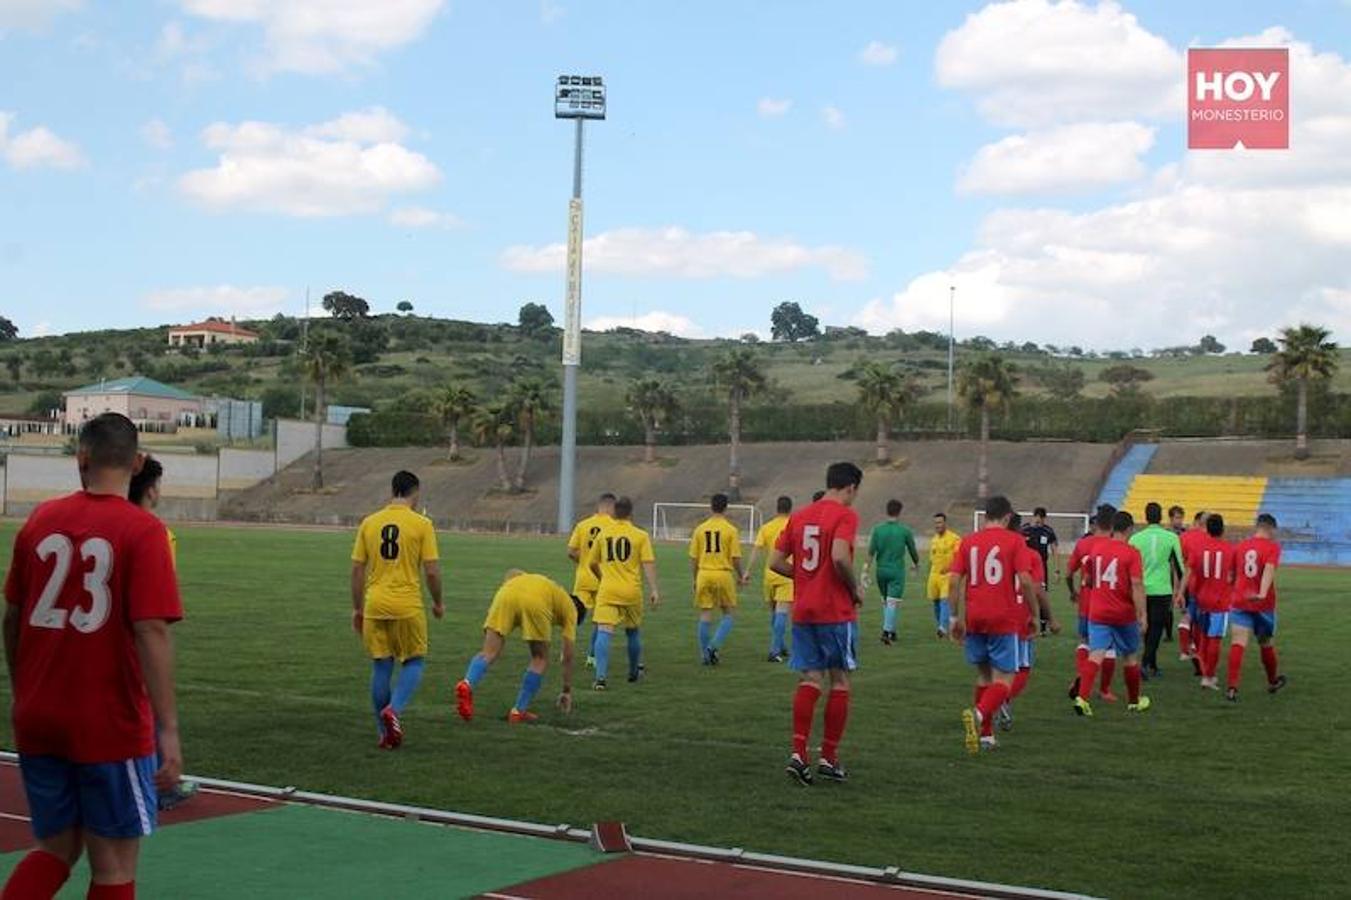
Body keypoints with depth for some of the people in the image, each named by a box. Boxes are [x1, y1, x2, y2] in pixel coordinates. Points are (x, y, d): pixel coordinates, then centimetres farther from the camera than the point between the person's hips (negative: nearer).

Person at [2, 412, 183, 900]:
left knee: (56, 849, 19)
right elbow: (151, 632, -19)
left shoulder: (40, 520, 2)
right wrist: (168, 730, -18)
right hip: (111, 727, -4)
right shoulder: (143, 531, -11)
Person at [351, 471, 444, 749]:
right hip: (408, 607, -3)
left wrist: (357, 609, 15)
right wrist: (438, 603, 9)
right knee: (414, 663, 12)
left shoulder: (369, 523, 6)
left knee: (381, 668, 10)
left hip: (375, 606, 3)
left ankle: (385, 733, 14)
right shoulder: (422, 524, -5)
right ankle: (394, 710, -12)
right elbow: (432, 571, -7)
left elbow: (357, 570, 7)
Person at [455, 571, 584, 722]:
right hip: (535, 603, -3)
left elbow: (513, 573, 25)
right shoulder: (570, 608, 31)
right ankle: (518, 711, 13)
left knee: (488, 654, 2)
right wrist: (567, 691, 36)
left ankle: (467, 685, -27)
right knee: (540, 660, 17)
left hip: (507, 592, 3)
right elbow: (568, 656, 29)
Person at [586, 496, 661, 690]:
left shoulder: (603, 534, 7)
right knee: (633, 631, 20)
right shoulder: (640, 535, 0)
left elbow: (592, 563, 15)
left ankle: (601, 676, -23)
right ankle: (634, 672, 36)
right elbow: (648, 563, -8)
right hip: (632, 591, 0)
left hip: (607, 590, 0)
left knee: (604, 632, -8)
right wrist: (654, 590, -10)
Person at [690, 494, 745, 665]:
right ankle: (714, 645, -6)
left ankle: (705, 654, 10)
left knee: (705, 615, 8)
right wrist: (741, 576, 10)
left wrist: (695, 580, 18)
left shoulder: (699, 529, 4)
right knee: (729, 614, 11)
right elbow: (736, 558, -7)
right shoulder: (731, 530, -5)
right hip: (724, 574, -3)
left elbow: (693, 558, 7)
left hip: (704, 574, 3)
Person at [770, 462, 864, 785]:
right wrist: (855, 589, -9)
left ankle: (798, 753, -6)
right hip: (836, 612, -5)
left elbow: (776, 562, 9)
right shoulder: (845, 515, -9)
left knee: (810, 680, 6)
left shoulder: (799, 516, 11)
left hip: (802, 611, 6)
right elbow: (840, 557, -24)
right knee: (839, 681, 6)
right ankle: (829, 758, 9)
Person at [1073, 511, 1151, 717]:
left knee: (1096, 655, -5)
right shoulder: (1132, 553, -11)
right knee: (1130, 657, 16)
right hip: (1124, 615, -3)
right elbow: (1137, 585, -17)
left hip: (1097, 613, 3)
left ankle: (1082, 697, -25)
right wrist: (1142, 615, -16)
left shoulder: (1097, 547, 4)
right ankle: (1134, 701, 31)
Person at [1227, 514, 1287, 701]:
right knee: (1266, 644, 18)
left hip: (1240, 602, 2)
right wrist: (1263, 593, -36)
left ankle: (1232, 687, -24)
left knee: (1238, 644, -8)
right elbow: (1269, 569, -22)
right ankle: (1273, 681, 39)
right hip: (1263, 605, -2)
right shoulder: (1272, 547, -5)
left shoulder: (1240, 547, 8)